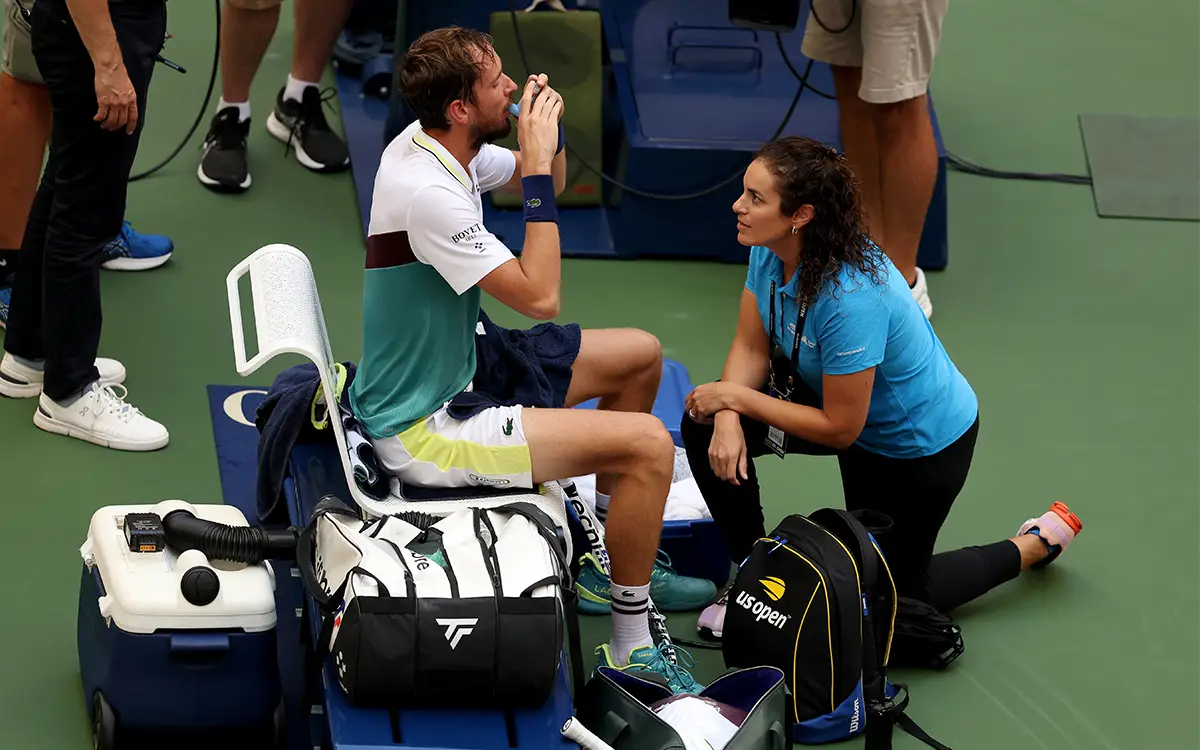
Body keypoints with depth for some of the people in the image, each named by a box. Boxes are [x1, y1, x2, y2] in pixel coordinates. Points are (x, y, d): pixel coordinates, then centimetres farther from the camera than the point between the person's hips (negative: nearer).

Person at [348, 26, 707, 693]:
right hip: (424, 426, -10)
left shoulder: (438, 143, -2)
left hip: (456, 362, 10)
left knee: (642, 356, 19)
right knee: (650, 444, -19)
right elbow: (541, 297, -29)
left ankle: (609, 538, 34)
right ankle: (631, 650, -6)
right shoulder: (427, 193, -30)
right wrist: (537, 163, -26)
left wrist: (549, 135, -4)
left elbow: (546, 185, 18)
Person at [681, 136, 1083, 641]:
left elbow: (839, 429, -31)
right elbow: (751, 347, -8)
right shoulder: (770, 252, -18)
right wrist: (727, 415, -28)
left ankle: (1037, 543, 29)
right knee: (705, 424, -12)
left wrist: (737, 397, -26)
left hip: (921, 443, -7)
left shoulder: (851, 299, -41)